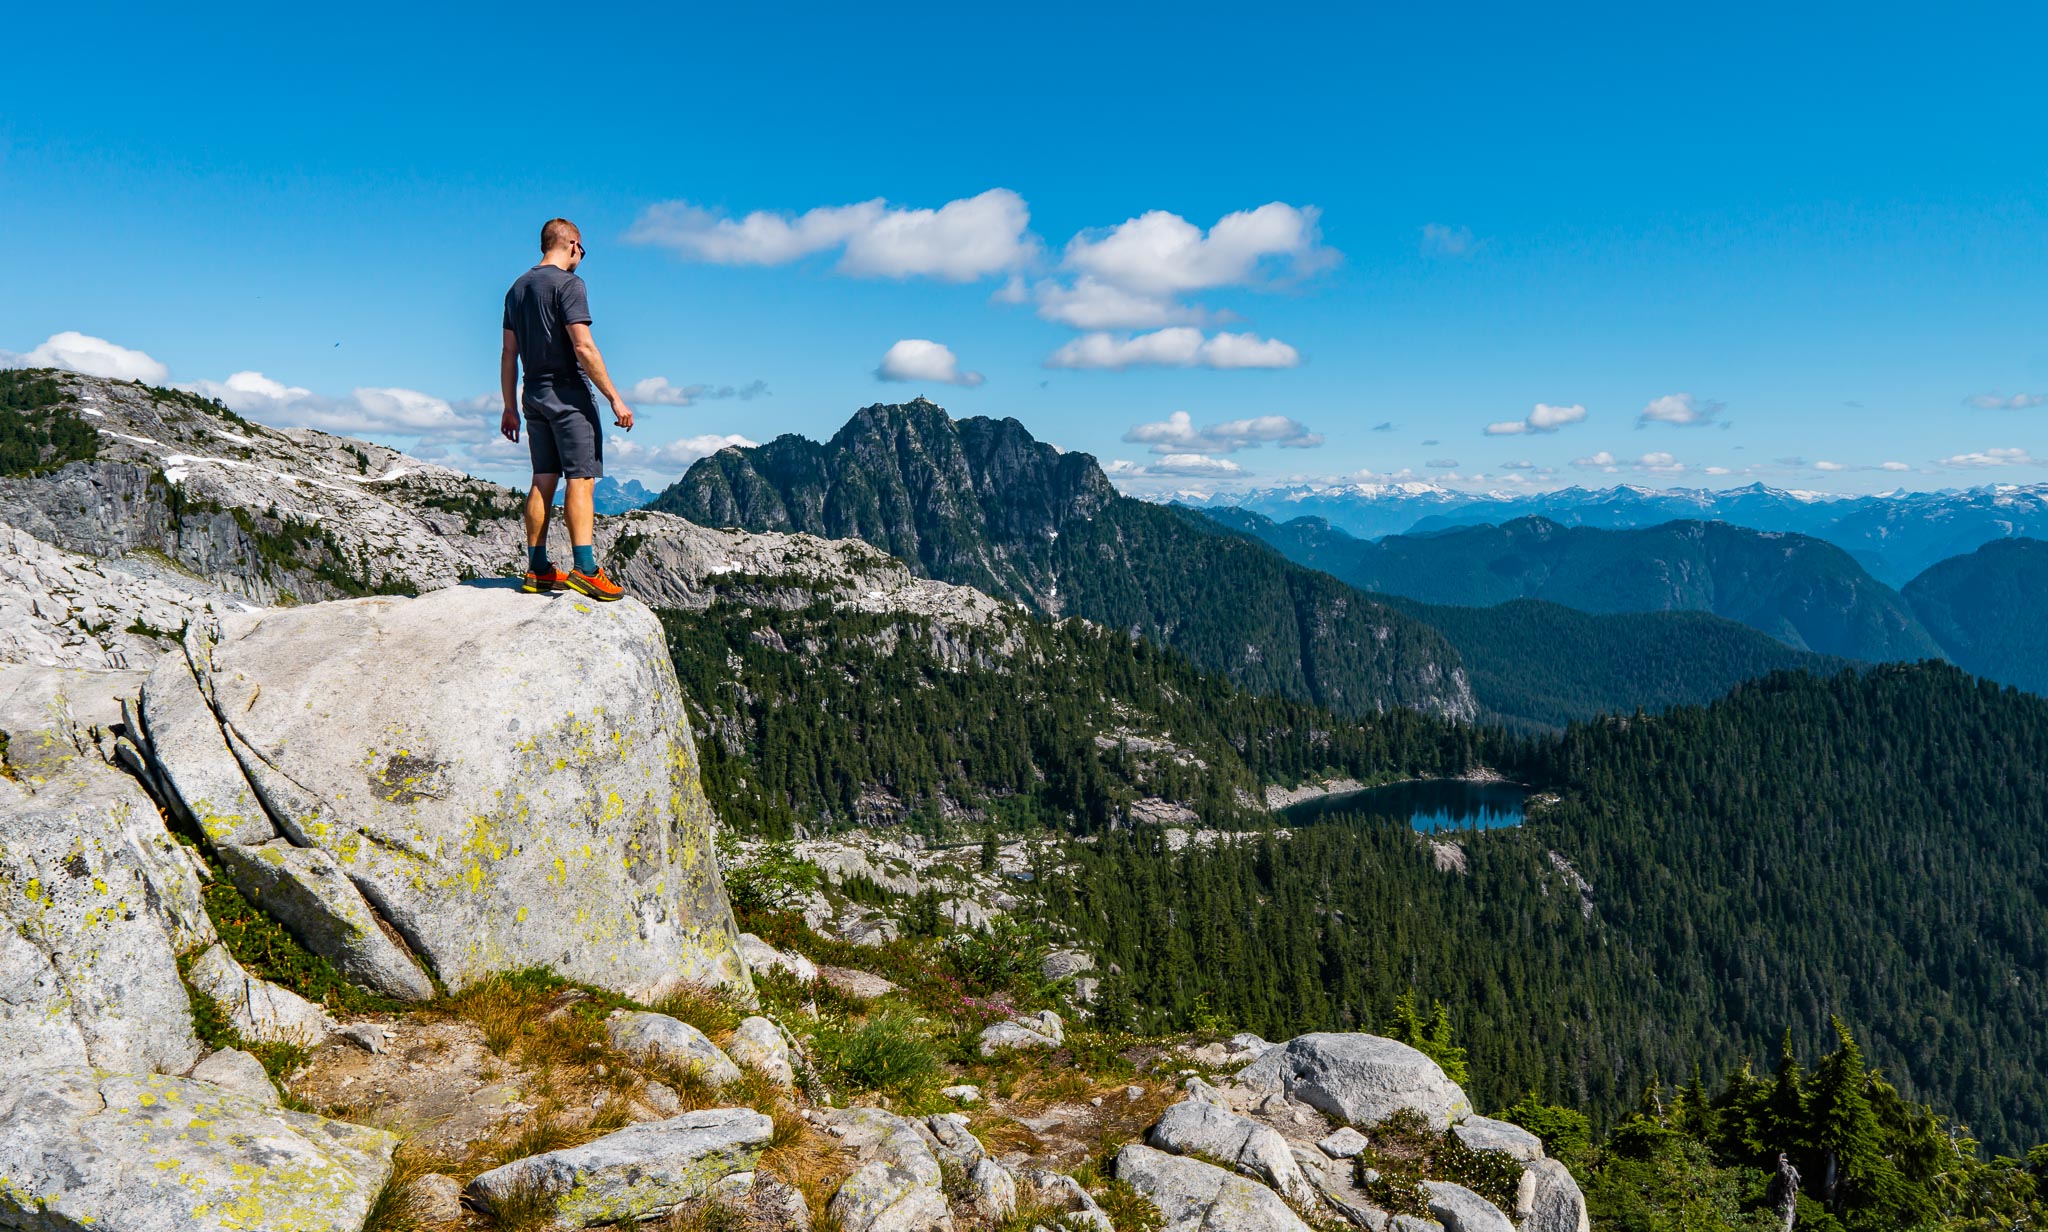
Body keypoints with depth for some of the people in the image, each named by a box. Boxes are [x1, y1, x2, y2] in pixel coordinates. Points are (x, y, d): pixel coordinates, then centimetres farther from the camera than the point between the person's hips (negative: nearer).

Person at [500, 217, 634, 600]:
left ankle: (537, 570, 11)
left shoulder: (518, 288, 16)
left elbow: (509, 354, 16)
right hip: (568, 394, -8)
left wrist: (510, 408, 19)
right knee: (581, 479, -10)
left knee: (543, 479, 10)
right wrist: (614, 398, -16)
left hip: (534, 395, 8)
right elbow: (583, 347, -17)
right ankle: (584, 568, -17)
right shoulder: (568, 284, -9)